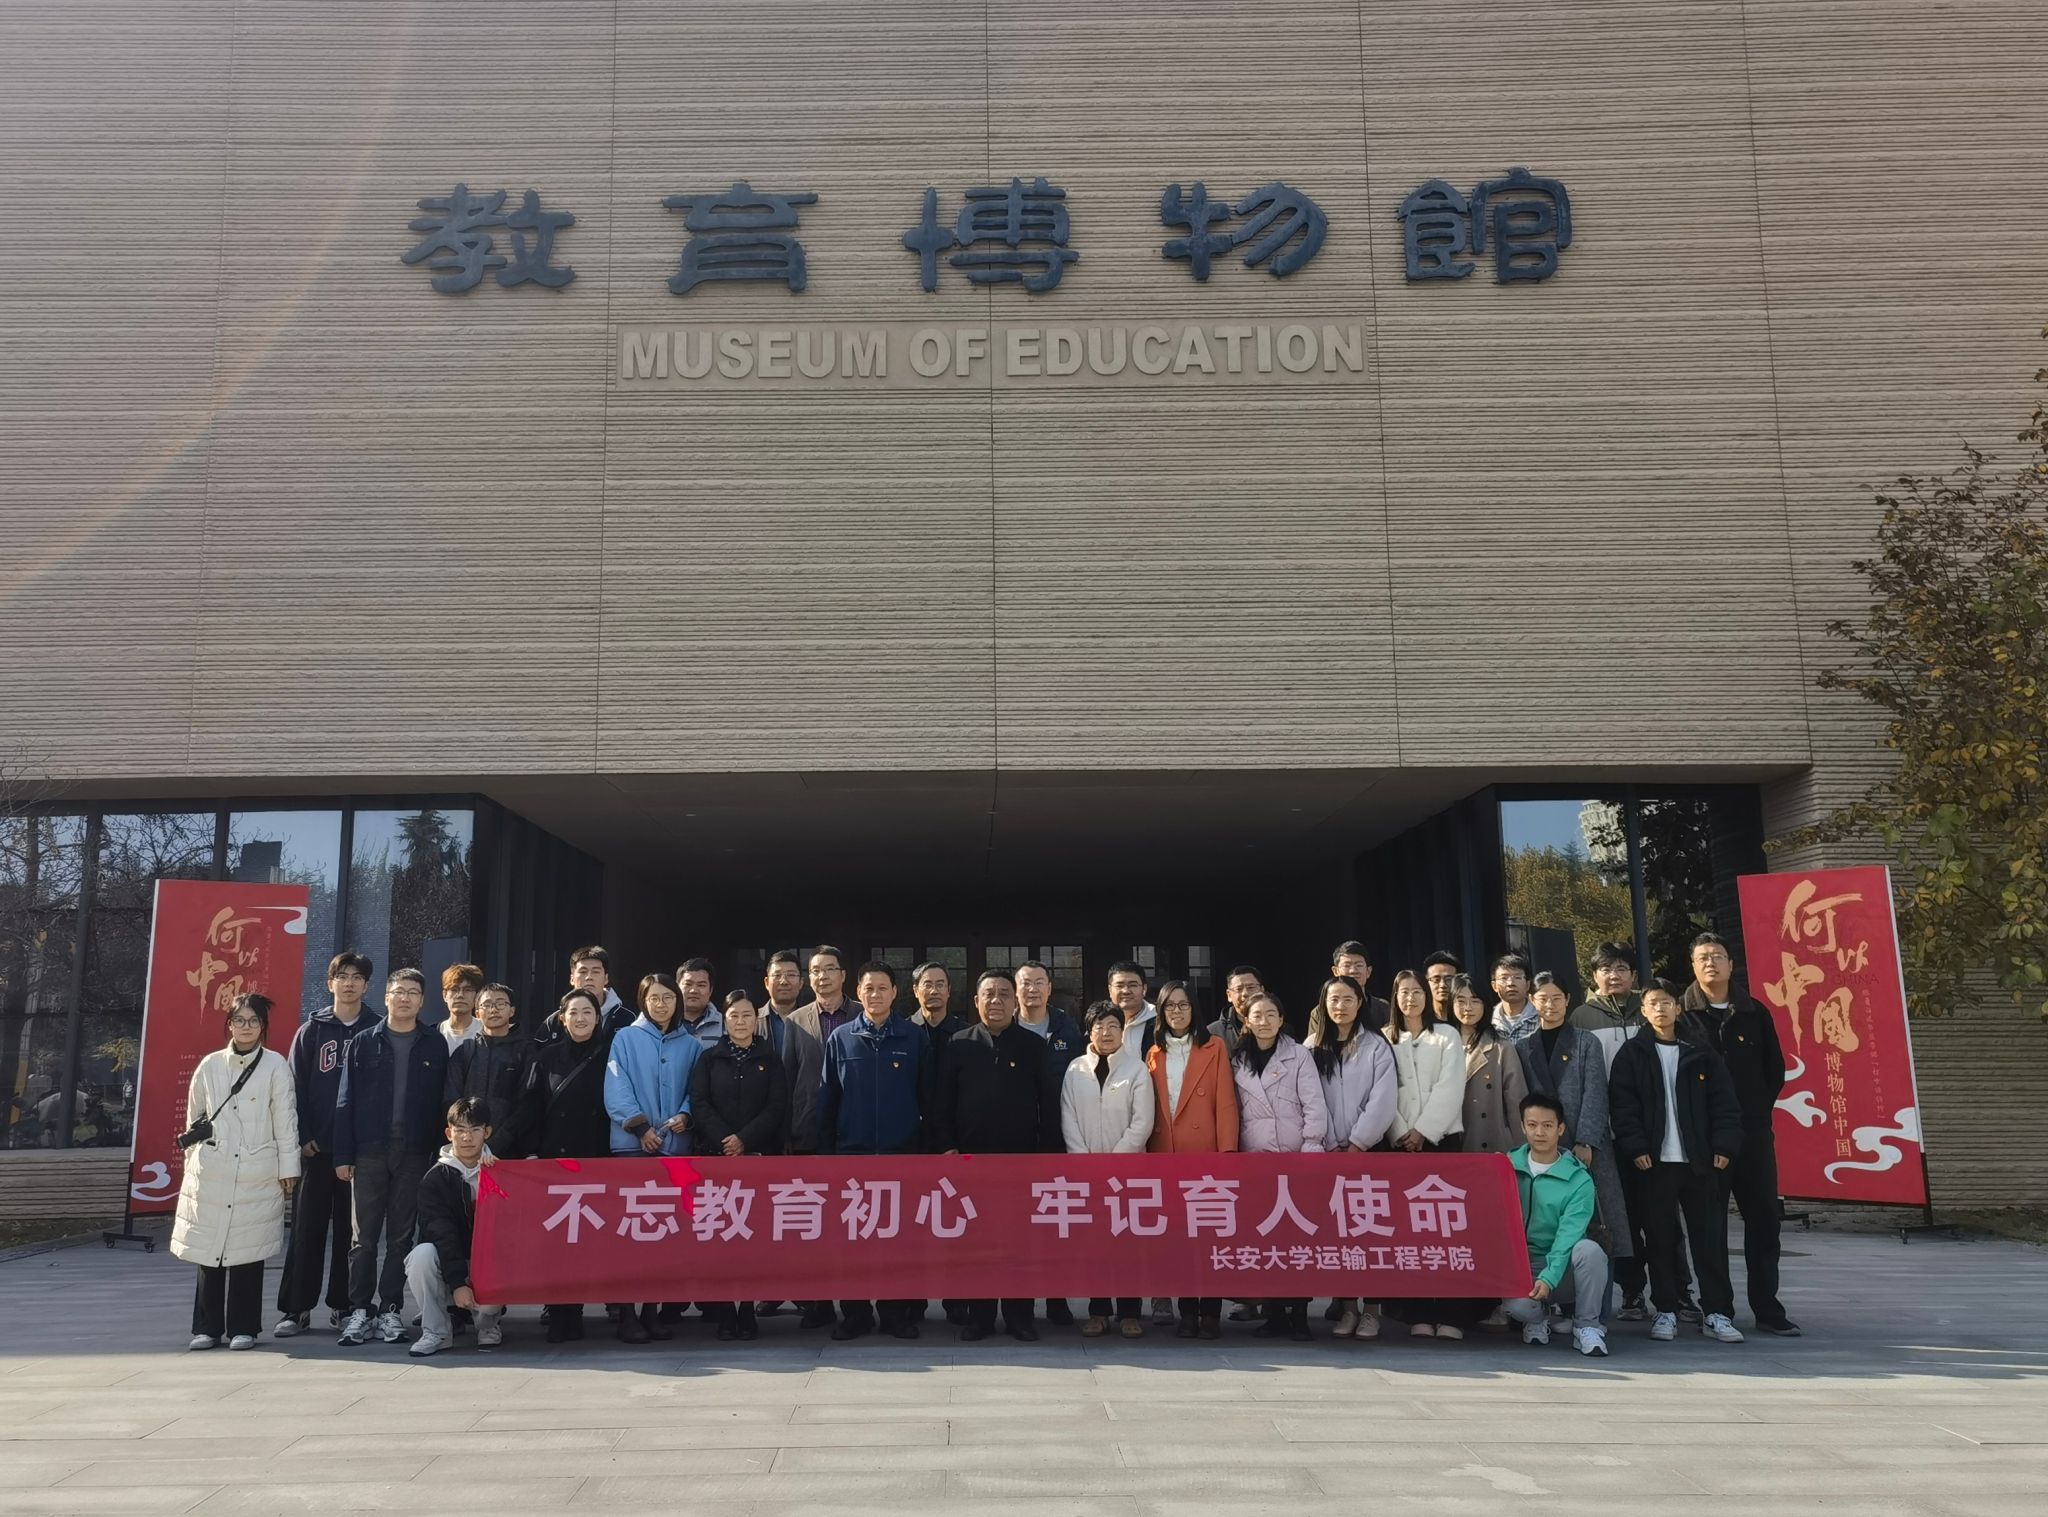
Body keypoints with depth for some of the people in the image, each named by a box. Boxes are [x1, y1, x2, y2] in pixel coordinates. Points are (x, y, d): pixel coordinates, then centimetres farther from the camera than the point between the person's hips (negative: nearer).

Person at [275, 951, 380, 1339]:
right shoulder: (311, 1031, 7)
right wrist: (303, 1137, -5)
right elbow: (297, 1086, 3)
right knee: (307, 1228, 3)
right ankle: (296, 1308, 9)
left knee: (351, 1229, 5)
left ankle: (343, 1306, 13)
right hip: (316, 1147, 0)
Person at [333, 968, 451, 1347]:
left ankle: (391, 1310, 12)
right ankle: (360, 1310, 9)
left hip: (414, 1153, 0)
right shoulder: (363, 1044, 6)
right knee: (365, 1235, 2)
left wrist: (440, 1152, -2)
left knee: (402, 1235, 5)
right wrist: (343, 1155, -2)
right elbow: (346, 1102, 5)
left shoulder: (435, 1046, 7)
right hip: (369, 1151, 0)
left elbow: (442, 1102, 5)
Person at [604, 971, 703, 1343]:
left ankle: (654, 1309, 12)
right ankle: (627, 1312, 0)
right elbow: (616, 1090, -4)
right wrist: (639, 1126, -13)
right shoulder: (625, 1038, 3)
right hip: (631, 1145, -2)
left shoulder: (690, 1044, 10)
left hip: (675, 1146, 2)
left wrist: (684, 1116, -9)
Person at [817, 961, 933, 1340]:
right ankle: (855, 1314, 14)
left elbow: (928, 1096, 4)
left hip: (902, 1153, -1)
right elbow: (827, 1099, 4)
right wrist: (825, 1149, 0)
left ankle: (896, 1312, 15)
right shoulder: (840, 1039, 4)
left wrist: (928, 1144, -1)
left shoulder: (915, 1040, 2)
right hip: (851, 1152, 1)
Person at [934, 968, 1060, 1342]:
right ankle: (979, 1317, 13)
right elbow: (942, 1102, 4)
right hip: (971, 1158, 0)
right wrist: (946, 1147, -4)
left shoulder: (1034, 1046, 5)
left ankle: (1019, 1316, 13)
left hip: (1022, 1159, 0)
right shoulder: (958, 1045, 5)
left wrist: (1048, 1153, -2)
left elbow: (1049, 1104, 4)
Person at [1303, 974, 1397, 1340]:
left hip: (1367, 1149, -2)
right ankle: (1346, 1304, 7)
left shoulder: (1376, 1045, 2)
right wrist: (1333, 1148, -5)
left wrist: (1355, 1146, -9)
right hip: (1328, 1151, 2)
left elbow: (1382, 1101, -5)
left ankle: (1370, 1307, 1)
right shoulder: (1311, 1049, 7)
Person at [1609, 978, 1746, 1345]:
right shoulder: (1632, 1054, 5)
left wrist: (1724, 1146, -4)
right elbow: (1622, 1105, -2)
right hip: (1654, 1162, -1)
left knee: (1710, 1237, 2)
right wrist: (1635, 1147, -11)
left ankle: (1716, 1312, 10)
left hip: (1701, 1161, 1)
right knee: (1661, 1240, 3)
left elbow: (1724, 1104, 7)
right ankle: (1665, 1312, 12)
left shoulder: (1701, 1054, 9)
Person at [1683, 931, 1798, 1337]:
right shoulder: (1682, 1015, 0)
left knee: (1764, 1217, 4)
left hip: (1754, 1132, 3)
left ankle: (1766, 1306, 13)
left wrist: (1760, 1108, 6)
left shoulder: (1754, 1014, 10)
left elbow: (1776, 1069, 15)